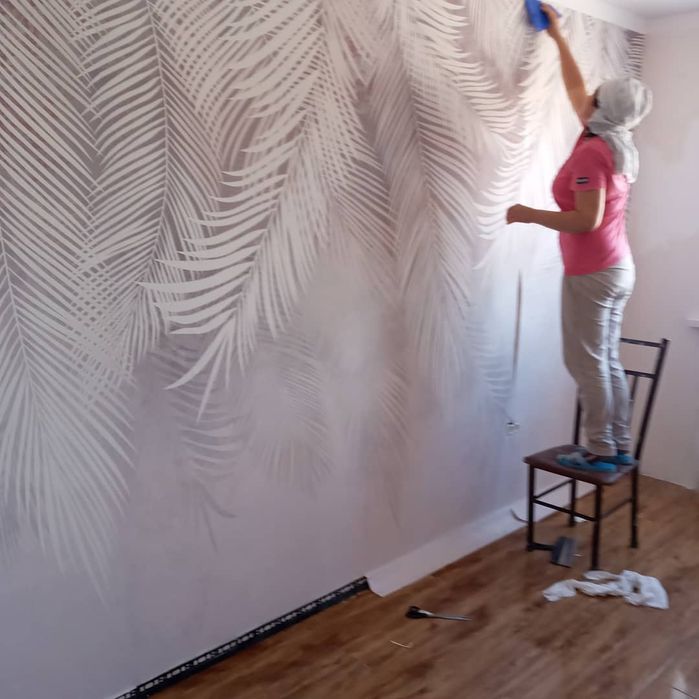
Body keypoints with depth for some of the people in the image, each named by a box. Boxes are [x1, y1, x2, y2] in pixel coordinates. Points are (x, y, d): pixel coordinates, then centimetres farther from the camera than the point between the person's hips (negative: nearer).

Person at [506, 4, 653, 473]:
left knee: (587, 363, -2)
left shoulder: (592, 152, -15)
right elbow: (575, 90, 24)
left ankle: (601, 452, 5)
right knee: (608, 360, 12)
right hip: (617, 268, 9)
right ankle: (621, 447, 18)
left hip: (593, 272, -9)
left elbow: (587, 221, -22)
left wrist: (529, 214, -14)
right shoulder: (615, 144, 11)